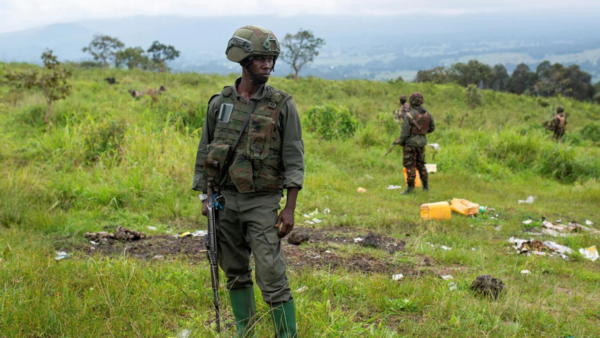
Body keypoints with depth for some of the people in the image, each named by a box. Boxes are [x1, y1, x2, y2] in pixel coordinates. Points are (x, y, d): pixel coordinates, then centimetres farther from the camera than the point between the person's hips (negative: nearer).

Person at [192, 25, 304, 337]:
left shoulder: (282, 106, -5)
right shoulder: (219, 103, 3)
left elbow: (294, 160, -6)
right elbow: (204, 152, 10)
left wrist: (290, 209, -11)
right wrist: (204, 197, 6)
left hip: (262, 203, -3)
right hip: (225, 200, 4)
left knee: (272, 276, -8)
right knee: (235, 274, 13)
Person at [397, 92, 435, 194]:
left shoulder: (409, 115, -19)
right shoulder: (428, 114, -2)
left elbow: (405, 132, -16)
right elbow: (432, 128, 10)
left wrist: (400, 141, 1)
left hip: (410, 143, -6)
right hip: (422, 142, 6)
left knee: (410, 165, 2)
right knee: (421, 164, 17)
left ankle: (410, 187, 4)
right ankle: (425, 186, 21)